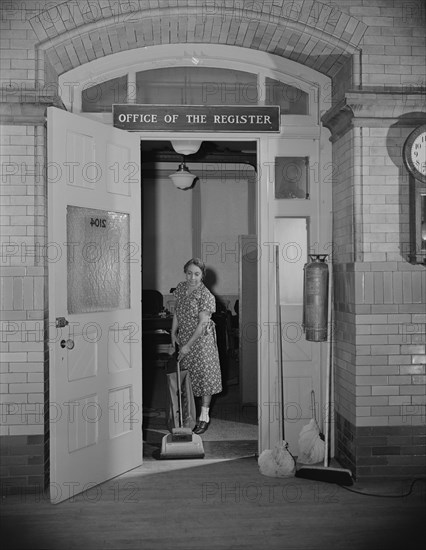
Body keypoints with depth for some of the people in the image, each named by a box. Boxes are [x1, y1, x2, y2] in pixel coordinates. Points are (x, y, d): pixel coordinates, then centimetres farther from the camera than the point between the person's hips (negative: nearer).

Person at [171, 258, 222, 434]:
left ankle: (204, 418, 11)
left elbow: (202, 324, -20)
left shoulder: (205, 296, -19)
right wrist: (173, 333, 3)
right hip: (184, 337, 6)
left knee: (204, 376, 1)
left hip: (201, 339, -6)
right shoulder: (181, 288, 0)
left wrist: (188, 346, -19)